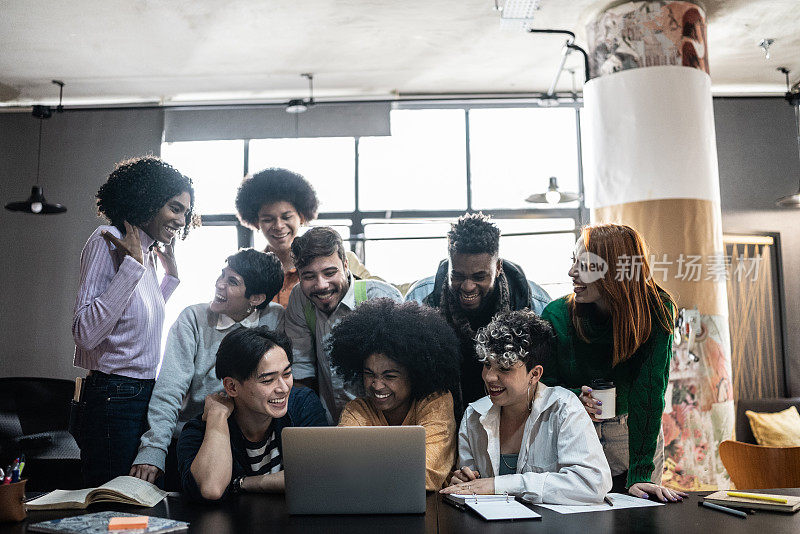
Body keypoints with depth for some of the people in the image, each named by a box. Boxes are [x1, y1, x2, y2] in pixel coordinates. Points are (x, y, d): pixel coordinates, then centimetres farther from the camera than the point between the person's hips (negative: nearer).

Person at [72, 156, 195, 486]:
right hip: (114, 396, -8)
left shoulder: (146, 253, 13)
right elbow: (86, 333, -23)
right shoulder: (108, 241, -12)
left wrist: (170, 275, 19)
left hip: (144, 396, 9)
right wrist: (134, 265, -23)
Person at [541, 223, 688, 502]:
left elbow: (648, 391, -24)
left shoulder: (657, 312, -20)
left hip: (636, 435, 0)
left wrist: (640, 473, -29)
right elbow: (546, 384, -5)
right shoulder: (557, 315, -17)